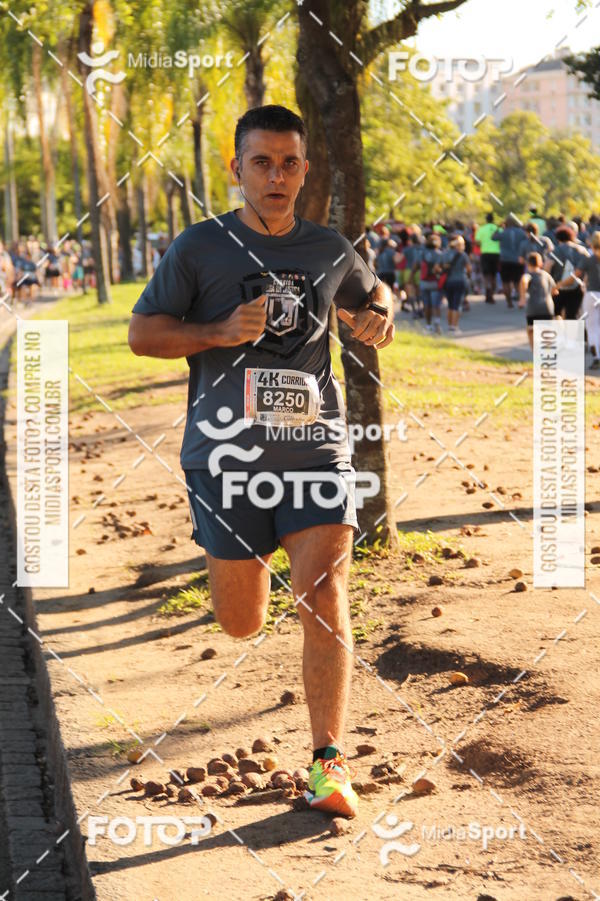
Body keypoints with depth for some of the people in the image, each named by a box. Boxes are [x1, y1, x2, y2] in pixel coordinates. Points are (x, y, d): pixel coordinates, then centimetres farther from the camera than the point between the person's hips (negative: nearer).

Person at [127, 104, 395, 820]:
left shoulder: (330, 250, 9)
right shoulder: (200, 247, 0)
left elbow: (372, 290, 29)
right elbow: (141, 332, 2)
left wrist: (378, 317, 4)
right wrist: (221, 332, -13)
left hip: (316, 450, 1)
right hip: (226, 456, -1)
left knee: (324, 601, -12)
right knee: (242, 625, 8)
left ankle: (328, 766, -5)